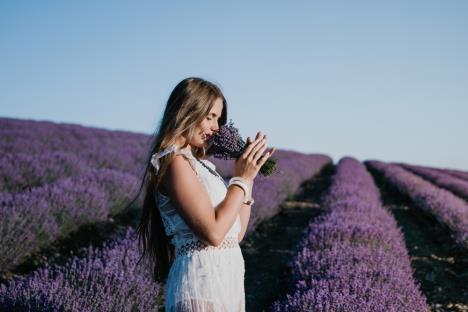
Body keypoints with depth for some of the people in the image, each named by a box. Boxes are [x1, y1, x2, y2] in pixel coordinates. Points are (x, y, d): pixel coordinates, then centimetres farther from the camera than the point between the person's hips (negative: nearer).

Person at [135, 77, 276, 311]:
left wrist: (249, 176, 8)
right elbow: (213, 233, -20)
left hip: (228, 280, 9)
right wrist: (241, 179, -10)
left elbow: (237, 233, 13)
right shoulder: (175, 162, -12)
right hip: (203, 282, -9)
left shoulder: (200, 163, 13)